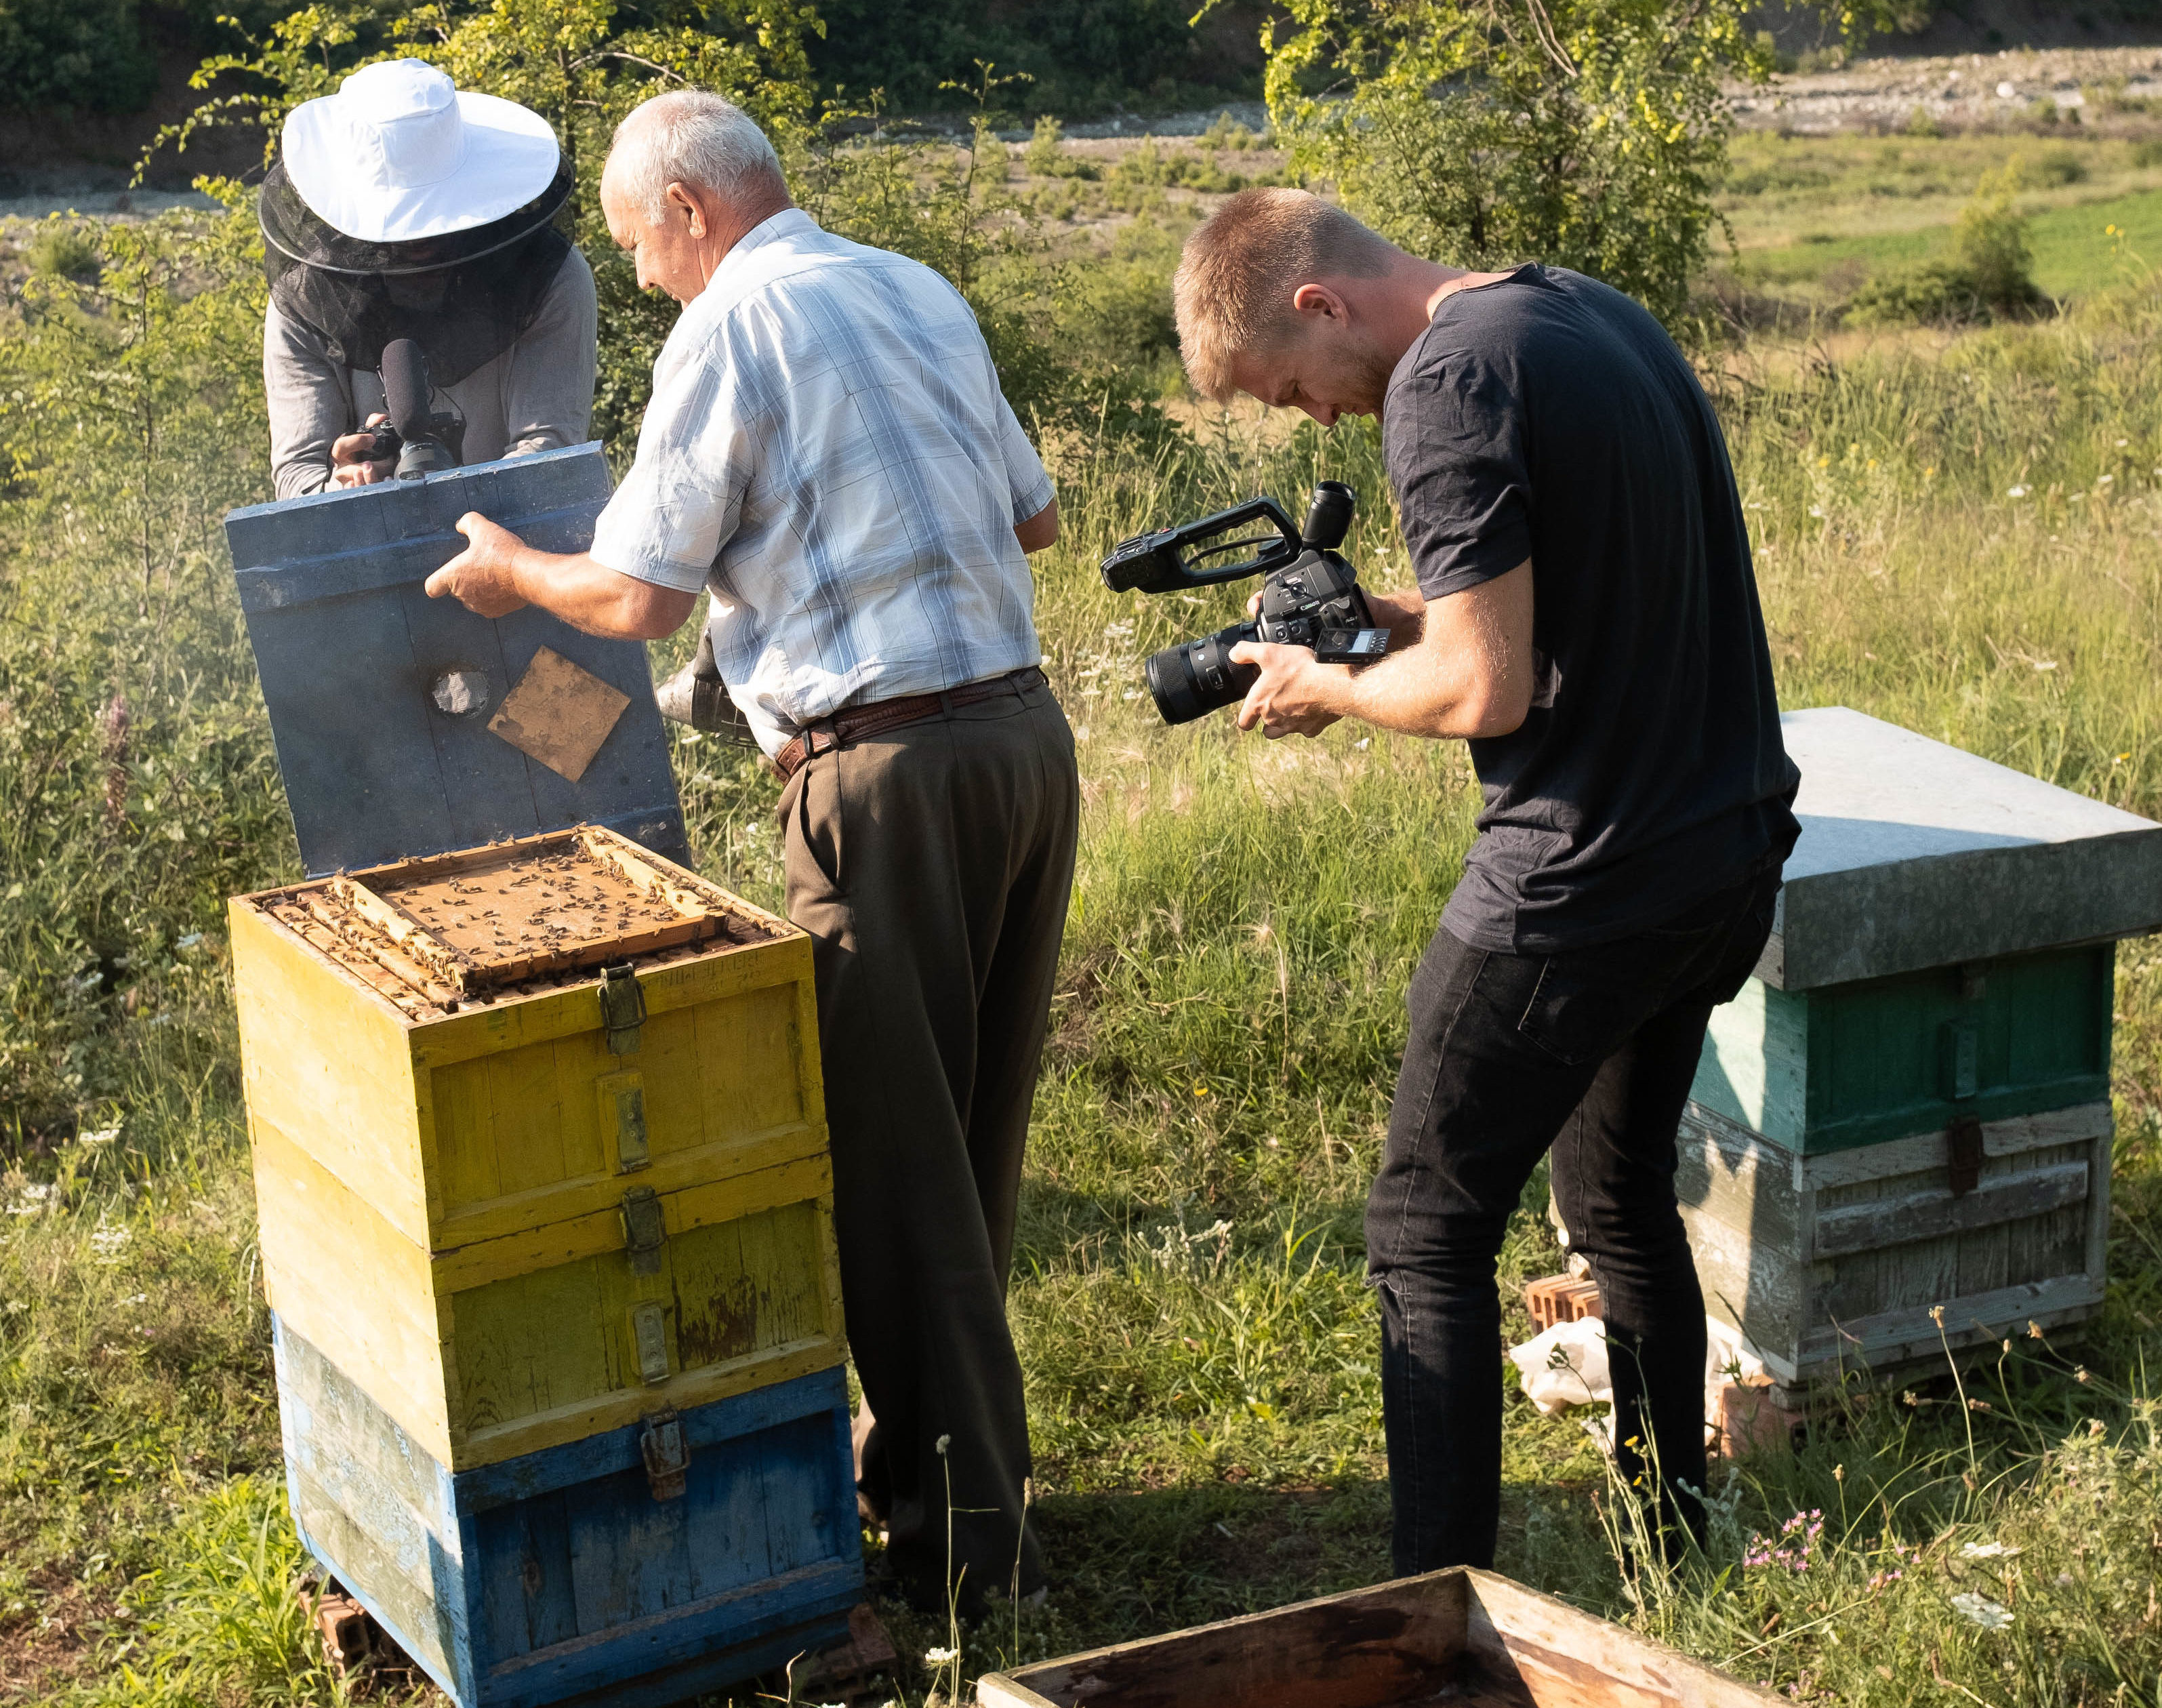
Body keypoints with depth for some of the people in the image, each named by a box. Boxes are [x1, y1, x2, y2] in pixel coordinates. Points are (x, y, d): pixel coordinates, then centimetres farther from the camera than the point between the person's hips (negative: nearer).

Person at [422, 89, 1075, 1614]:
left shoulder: (732, 328, -8)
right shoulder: (920, 292, 14)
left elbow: (640, 596, -11)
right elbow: (1035, 516, 22)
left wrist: (511, 573, 8)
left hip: (889, 768, -8)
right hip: (1029, 730, 8)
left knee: (893, 1159, 2)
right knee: (975, 1142, 17)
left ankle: (965, 1536, 7)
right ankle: (961, 1450, 29)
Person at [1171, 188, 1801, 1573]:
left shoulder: (1444, 384, -19)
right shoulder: (1594, 309, 10)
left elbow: (1489, 691, -22)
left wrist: (1331, 691, -5)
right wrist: (1394, 617, 10)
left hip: (1582, 884, -9)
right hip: (1729, 850, 9)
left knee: (1429, 1238, 2)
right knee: (1624, 1200, 22)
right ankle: (1674, 1549, 33)